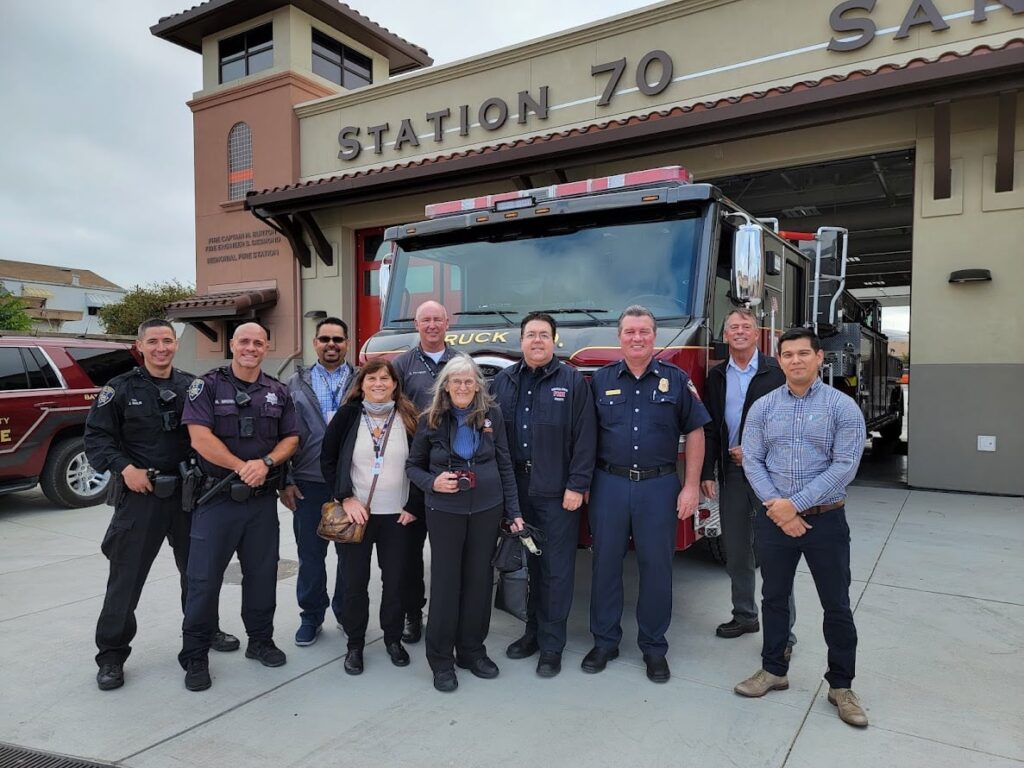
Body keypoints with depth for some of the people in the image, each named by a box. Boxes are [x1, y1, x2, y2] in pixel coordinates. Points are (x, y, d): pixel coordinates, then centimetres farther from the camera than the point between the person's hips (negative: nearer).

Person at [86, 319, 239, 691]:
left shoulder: (192, 386, 5)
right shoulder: (120, 389, -2)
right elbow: (96, 436, -4)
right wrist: (124, 468, -17)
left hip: (187, 492, 3)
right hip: (139, 495, -3)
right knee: (126, 576, 2)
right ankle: (111, 654, 16)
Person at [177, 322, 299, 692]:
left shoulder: (278, 392, 9)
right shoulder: (207, 386, -3)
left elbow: (291, 438, 6)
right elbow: (200, 438, -12)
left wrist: (266, 463, -13)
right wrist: (241, 467, -14)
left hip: (263, 498, 4)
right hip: (216, 496, -3)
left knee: (262, 573, 13)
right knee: (204, 577, 1)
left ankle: (260, 640, 29)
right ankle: (194, 655, 15)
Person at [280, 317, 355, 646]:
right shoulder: (297, 384, 7)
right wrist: (285, 480, -1)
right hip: (309, 483, 1)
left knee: (350, 552, 9)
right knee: (310, 554, 9)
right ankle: (311, 616, 25)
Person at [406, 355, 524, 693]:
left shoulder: (492, 415, 0)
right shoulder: (430, 420, -2)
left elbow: (505, 465, 4)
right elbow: (413, 465, 6)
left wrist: (514, 512, 1)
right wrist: (432, 482, -15)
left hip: (487, 509, 2)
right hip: (445, 511, -1)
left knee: (479, 579, 10)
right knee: (445, 581, 4)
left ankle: (472, 651, 27)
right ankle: (441, 659, 18)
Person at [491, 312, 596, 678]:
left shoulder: (573, 381, -2)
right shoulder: (503, 381, 10)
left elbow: (585, 438, -7)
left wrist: (577, 486, -12)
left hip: (556, 492, -4)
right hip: (515, 489, 4)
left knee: (556, 568, 3)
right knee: (526, 563, 14)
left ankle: (551, 646, 14)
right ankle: (533, 630, 30)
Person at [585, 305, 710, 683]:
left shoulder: (676, 380, 2)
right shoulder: (601, 380, 4)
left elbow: (695, 433, 3)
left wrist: (692, 486, -3)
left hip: (659, 486, -1)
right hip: (609, 484, 1)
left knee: (656, 566, 7)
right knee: (605, 563, 9)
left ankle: (654, 647, 23)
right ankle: (604, 640, 24)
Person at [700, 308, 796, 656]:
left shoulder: (777, 372, -4)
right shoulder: (716, 376, 9)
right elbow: (709, 429, 8)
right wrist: (707, 473, 3)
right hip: (731, 473, 5)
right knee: (735, 550, 13)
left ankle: (783, 631, 12)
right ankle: (744, 615, 29)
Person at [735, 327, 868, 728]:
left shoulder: (842, 407, -5)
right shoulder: (762, 408, 3)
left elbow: (844, 466, -13)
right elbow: (752, 461, -1)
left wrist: (794, 504, -17)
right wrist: (775, 507, -13)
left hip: (826, 519, -2)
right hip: (773, 519, 2)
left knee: (836, 605, 7)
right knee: (774, 598, 14)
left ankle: (841, 686, 24)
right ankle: (774, 670, 30)